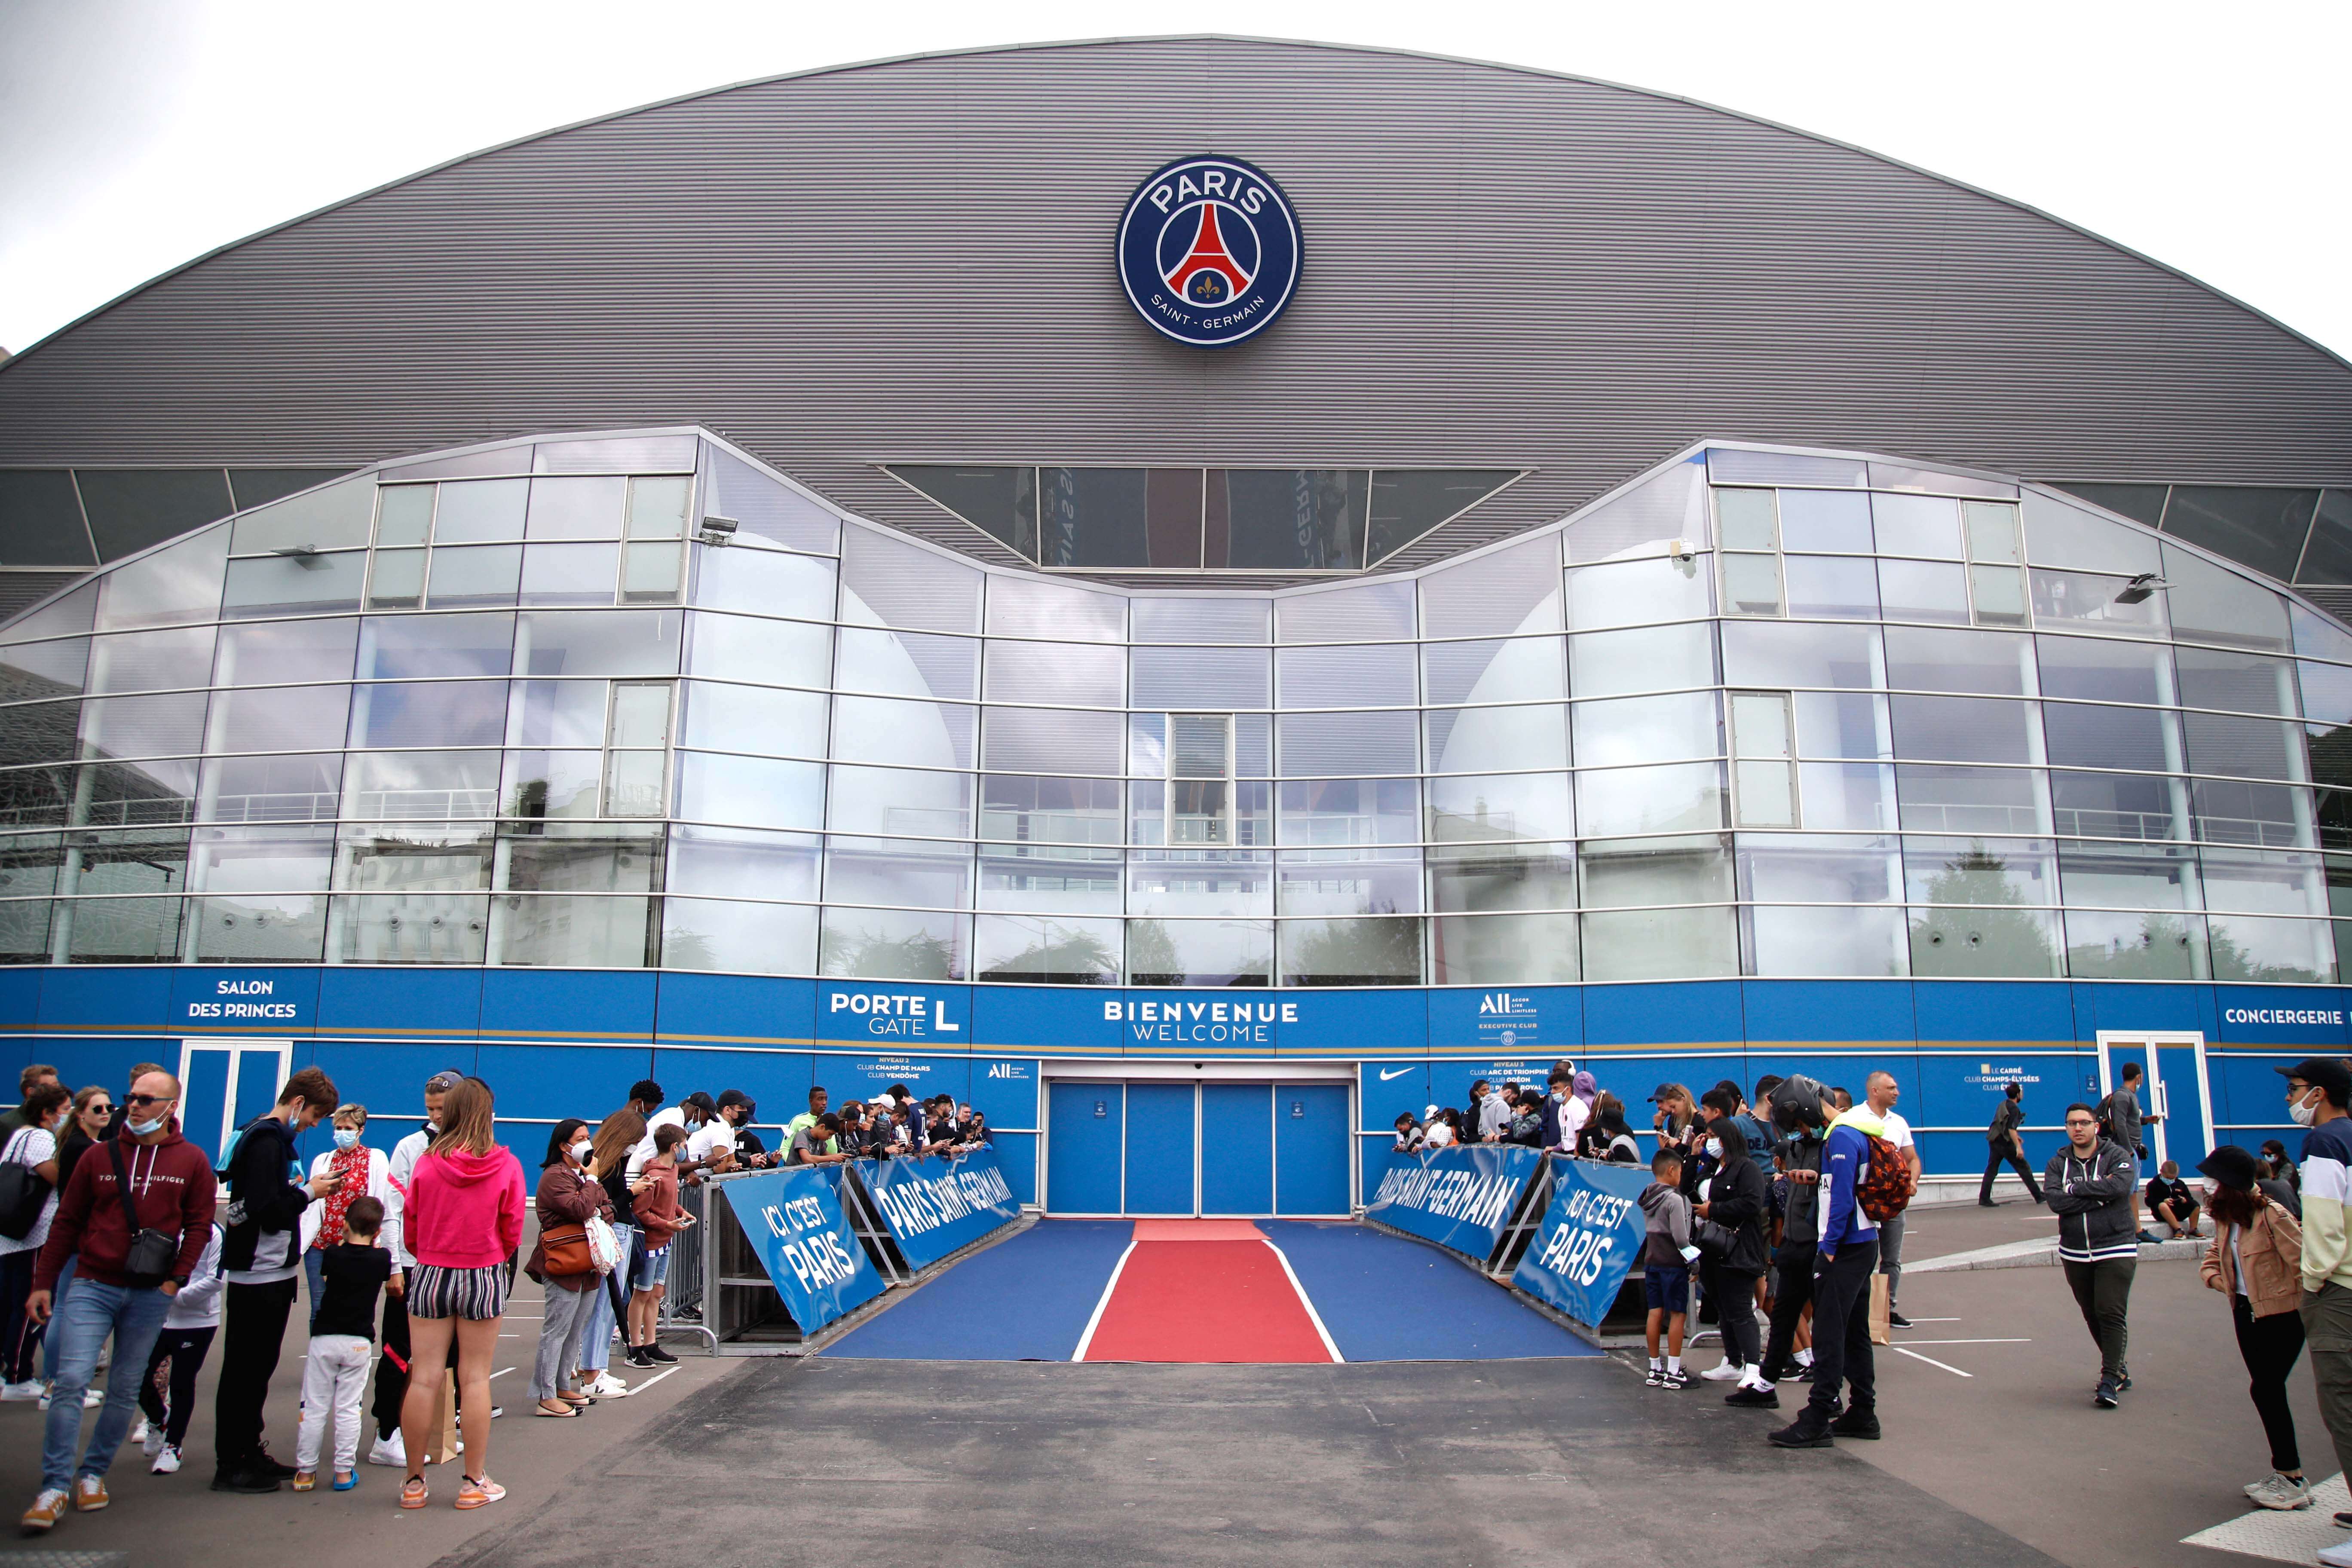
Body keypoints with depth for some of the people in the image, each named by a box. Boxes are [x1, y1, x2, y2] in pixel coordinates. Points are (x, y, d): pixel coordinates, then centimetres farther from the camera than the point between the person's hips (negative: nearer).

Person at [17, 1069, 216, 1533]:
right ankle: (55, 1485, -2)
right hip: (93, 1287, 0)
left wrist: (177, 1278, -7)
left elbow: (199, 1224, 2)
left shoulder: (192, 1161, 1)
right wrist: (43, 1283, 6)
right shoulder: (100, 1158, 4)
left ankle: (93, 1473, 24)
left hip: (151, 1295, 0)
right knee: (71, 1381, -10)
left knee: (125, 1390, 8)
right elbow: (67, 1222, 9)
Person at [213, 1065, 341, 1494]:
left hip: (268, 1272, 10)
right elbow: (264, 1210, -25)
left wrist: (299, 1190, 3)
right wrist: (308, 1193, -13)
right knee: (245, 1370, -1)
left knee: (256, 1367, 16)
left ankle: (249, 1452, 25)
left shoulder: (265, 1135, 14)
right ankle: (231, 1465, 6)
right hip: (260, 1275, -10)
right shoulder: (268, 1141, -17)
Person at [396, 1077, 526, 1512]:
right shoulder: (505, 1165, -8)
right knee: (475, 1379, 6)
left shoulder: (428, 1162, -6)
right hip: (484, 1277, -1)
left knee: (424, 1379, 7)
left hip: (430, 1275, 1)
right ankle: (475, 1482, 12)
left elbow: (410, 1225, 3)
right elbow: (512, 1231, 0)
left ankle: (414, 1483, 16)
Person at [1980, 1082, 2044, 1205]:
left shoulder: (2003, 1105, 14)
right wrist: (2018, 1147, -26)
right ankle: (2038, 1196, 14)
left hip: (1993, 1140, 8)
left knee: (1991, 1170, 5)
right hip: (2005, 1142, -8)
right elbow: (2011, 1129, -23)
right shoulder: (2014, 1109, -13)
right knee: (2024, 1168, 6)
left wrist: (2015, 1136, 35)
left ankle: (1984, 1199, -1)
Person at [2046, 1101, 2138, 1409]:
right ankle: (2120, 1370, 32)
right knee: (2093, 1316, 14)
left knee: (2111, 1314, -11)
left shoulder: (2116, 1156, -3)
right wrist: (2099, 1193, -17)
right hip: (2074, 1253, 4)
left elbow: (2120, 1186, -24)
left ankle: (2109, 1381, -6)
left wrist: (2075, 1189, -15)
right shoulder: (2059, 1162, 4)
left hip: (2115, 1250, -4)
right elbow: (2054, 1201, -12)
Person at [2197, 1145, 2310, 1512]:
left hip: (2283, 1315, -8)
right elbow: (2216, 1250, 22)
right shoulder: (2225, 1217, 5)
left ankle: (2293, 1482, 4)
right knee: (2267, 1392, 11)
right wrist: (2213, 1275, 3)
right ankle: (2284, 1472, 22)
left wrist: (2309, 1310, -14)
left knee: (2265, 1390, -7)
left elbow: (2303, 1261, -21)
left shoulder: (2271, 1215, -21)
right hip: (2246, 1313, 8)